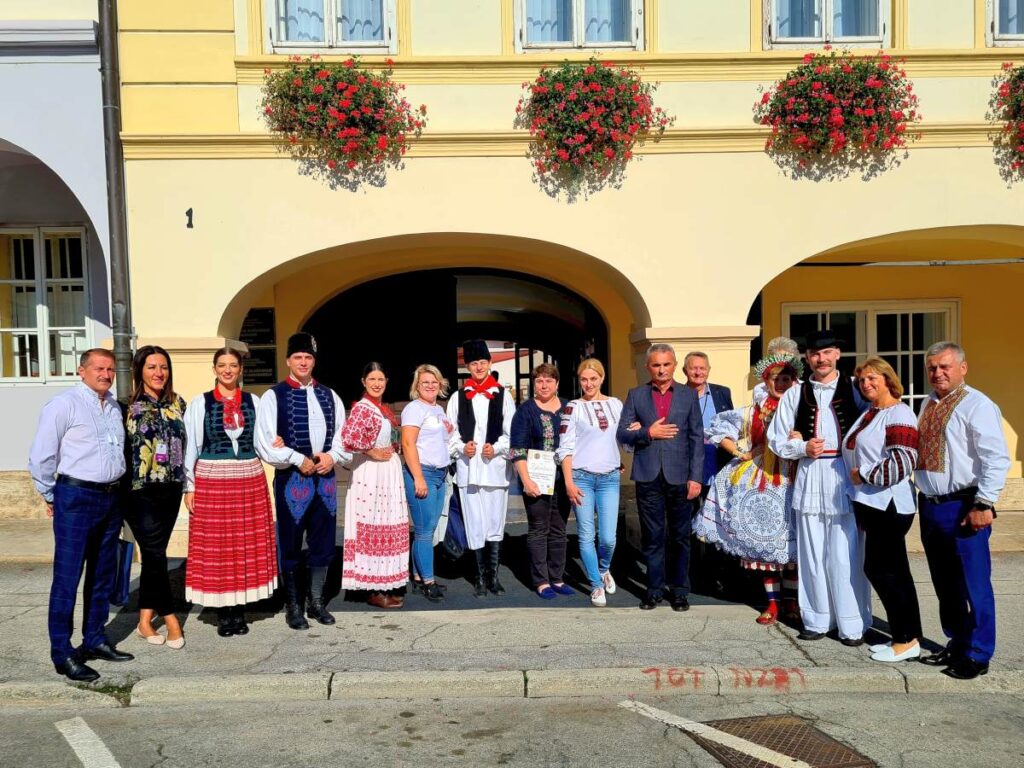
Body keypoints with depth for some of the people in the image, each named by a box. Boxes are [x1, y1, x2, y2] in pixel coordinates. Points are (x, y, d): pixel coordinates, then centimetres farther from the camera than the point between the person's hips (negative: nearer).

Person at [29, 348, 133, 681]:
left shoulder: (114, 407, 12)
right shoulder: (64, 404, -8)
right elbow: (41, 456, -7)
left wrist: (116, 489, 14)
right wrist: (51, 497, 0)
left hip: (110, 498, 7)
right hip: (76, 498, -7)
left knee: (103, 576, 14)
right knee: (67, 578, -2)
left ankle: (95, 641, 26)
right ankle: (62, 654, 7)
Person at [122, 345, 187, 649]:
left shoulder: (178, 403, 8)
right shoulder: (127, 405, -5)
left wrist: (186, 482, 12)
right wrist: (122, 487, -7)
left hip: (171, 488, 4)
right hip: (140, 490, -4)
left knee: (154, 554, 10)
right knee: (155, 554, -3)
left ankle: (145, 620, 20)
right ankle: (170, 618, 8)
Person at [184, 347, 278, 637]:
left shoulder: (253, 401, 7)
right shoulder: (199, 403, 1)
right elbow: (190, 447, 1)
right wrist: (189, 486, -3)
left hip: (250, 481, 2)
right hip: (211, 482, -2)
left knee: (248, 547, 5)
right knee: (215, 548, 3)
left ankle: (240, 611, 17)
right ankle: (223, 614, 15)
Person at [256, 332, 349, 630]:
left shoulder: (329, 396, 11)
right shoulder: (273, 396, -2)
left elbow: (343, 434, 11)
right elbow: (266, 441, -9)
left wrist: (333, 456, -7)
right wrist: (299, 460, -12)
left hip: (325, 477, 4)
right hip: (291, 478, -4)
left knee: (323, 543, 10)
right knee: (290, 545, 4)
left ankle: (316, 601, 25)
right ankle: (293, 606, 18)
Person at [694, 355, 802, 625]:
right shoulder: (753, 412, 8)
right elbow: (718, 429, 11)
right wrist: (740, 453, 3)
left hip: (792, 482, -2)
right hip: (760, 482, 2)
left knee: (792, 541, 3)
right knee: (763, 541, 4)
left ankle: (792, 601, 18)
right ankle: (772, 603, 15)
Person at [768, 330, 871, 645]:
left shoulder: (855, 388, 4)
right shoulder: (795, 394, 10)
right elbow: (776, 440, 10)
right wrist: (803, 447, -5)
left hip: (846, 477, -2)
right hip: (810, 479, 2)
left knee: (846, 555, -2)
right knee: (812, 554, 8)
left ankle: (852, 624, 10)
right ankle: (816, 620, 19)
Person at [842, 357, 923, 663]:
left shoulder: (898, 414, -12)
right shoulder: (867, 413, 15)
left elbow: (902, 461, -23)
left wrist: (864, 475, -15)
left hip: (888, 505, -9)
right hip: (870, 504, 9)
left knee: (880, 569, -5)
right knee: (894, 571, 13)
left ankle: (907, 640, 7)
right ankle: (905, 637, 21)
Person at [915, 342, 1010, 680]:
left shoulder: (977, 405, -9)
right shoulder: (927, 405, 15)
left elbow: (996, 458, -15)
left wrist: (984, 504, -19)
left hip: (963, 507, -7)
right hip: (930, 506, 7)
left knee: (972, 585, 1)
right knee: (944, 584, 17)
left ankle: (977, 655, 15)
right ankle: (956, 643, 31)